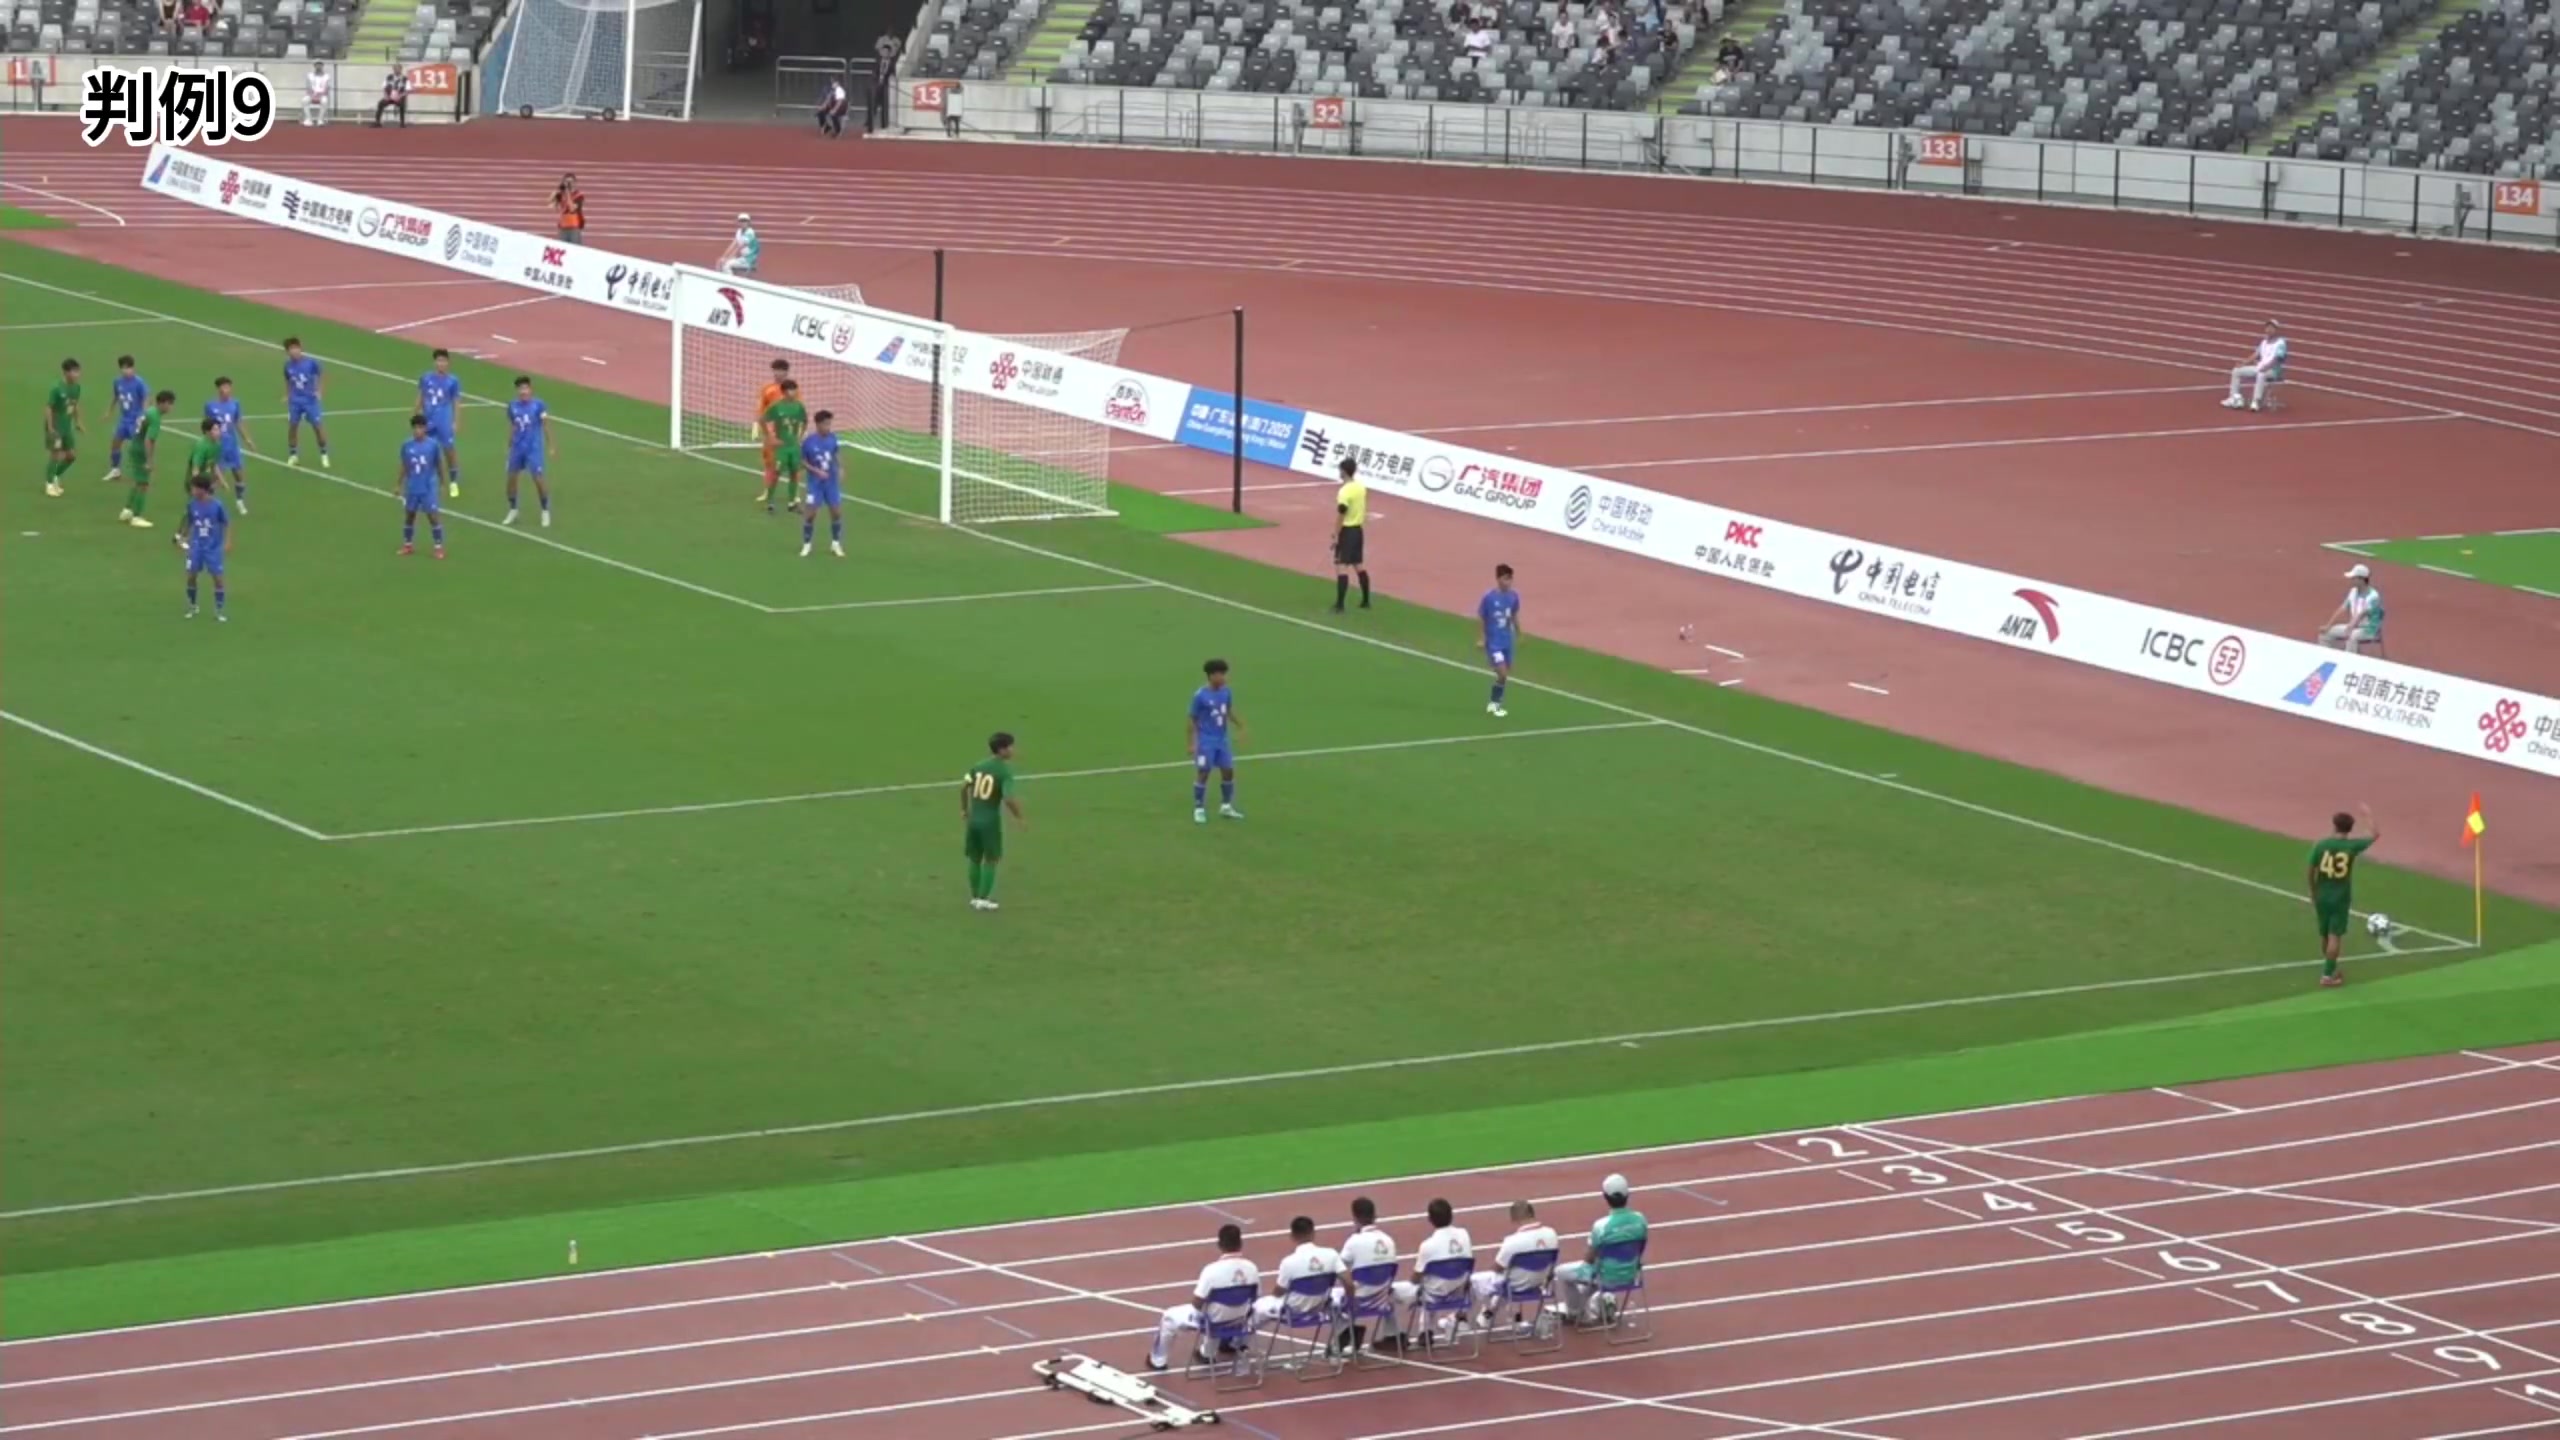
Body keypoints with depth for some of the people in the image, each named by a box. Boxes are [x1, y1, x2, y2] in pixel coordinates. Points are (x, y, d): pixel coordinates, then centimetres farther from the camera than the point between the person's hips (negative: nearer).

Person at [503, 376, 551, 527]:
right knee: (511, 478, 6)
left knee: (538, 479, -4)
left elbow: (546, 426, -6)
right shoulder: (512, 406, 0)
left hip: (534, 448, -4)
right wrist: (508, 447, 15)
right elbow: (512, 427, 11)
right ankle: (512, 510, 24)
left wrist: (550, 447, -6)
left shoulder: (538, 406, -12)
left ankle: (546, 512, 12)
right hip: (517, 448, 4)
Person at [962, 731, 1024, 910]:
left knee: (975, 859, 15)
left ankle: (975, 897, 21)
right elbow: (1008, 798, -22)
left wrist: (964, 809, 17)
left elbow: (964, 787, 3)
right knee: (991, 860, 7)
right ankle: (983, 899, 5)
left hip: (974, 817, 5)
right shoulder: (1005, 771, -13)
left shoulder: (978, 766, 5)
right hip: (991, 820, -5)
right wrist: (1019, 817, -7)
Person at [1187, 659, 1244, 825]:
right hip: (1205, 741, -5)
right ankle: (1199, 810, 8)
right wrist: (1189, 743, -8)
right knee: (1202, 774, -3)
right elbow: (1192, 720, -8)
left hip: (1222, 740, 5)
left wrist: (1240, 725, 0)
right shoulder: (1200, 696, -15)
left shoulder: (1226, 693, 0)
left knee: (1228, 771, 8)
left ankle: (1226, 806, 23)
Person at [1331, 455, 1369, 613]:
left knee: (1341, 567, -7)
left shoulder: (1345, 491, -20)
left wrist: (1336, 536, -13)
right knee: (1359, 565, 18)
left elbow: (1340, 516, -19)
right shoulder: (1361, 488, 5)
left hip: (1347, 531, -8)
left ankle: (1339, 604, -10)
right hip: (1359, 529, 8)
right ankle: (1365, 600, 26)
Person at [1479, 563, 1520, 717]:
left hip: (1507, 641, 6)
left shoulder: (1513, 596, -2)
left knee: (1505, 675, 11)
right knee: (1502, 673, -13)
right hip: (1493, 641, -6)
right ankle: (1495, 704, 5)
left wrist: (1518, 636, 18)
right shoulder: (1489, 597, -16)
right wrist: (1480, 639, -9)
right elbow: (1480, 618, -8)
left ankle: (1494, 703, 27)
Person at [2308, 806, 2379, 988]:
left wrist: (2313, 894, 11)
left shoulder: (2320, 845, -8)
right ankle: (2327, 975, -3)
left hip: (2322, 896, 2)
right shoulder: (2352, 845, -10)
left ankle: (2330, 970, 30)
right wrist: (2367, 815, 20)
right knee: (2335, 937, 0)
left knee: (2325, 935, 16)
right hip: (2341, 898, -2)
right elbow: (2375, 834, 5)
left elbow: (2312, 872, -4)